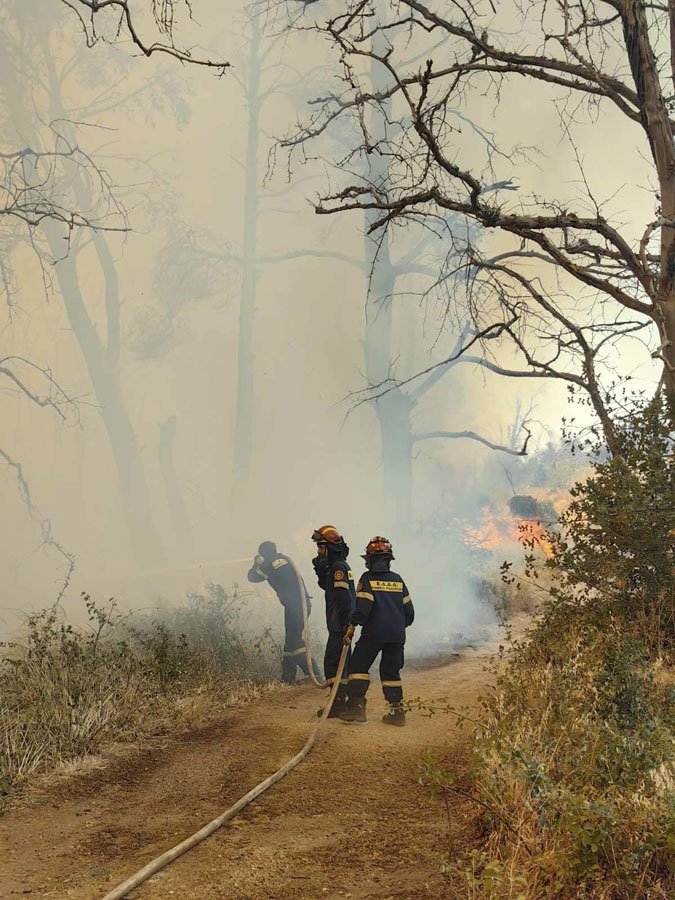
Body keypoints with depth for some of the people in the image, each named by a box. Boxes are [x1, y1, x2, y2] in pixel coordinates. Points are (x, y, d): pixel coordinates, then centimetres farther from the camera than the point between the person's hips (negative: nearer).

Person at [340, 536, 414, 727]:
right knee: (391, 672, 12)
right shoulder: (398, 580, 11)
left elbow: (363, 607, -14)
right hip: (397, 635, 5)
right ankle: (397, 711, 8)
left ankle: (356, 705, -7)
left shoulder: (368, 579, -4)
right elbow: (409, 610, 14)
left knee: (358, 666, 4)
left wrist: (352, 626, -5)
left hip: (373, 633, -5)